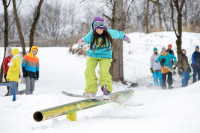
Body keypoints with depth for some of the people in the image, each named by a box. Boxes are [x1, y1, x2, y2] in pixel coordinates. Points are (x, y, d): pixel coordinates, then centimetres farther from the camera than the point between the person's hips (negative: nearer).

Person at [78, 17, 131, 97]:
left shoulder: (109, 33, -14)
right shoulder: (92, 34, -17)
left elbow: (117, 34, 7)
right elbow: (86, 38, -35)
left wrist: (124, 37, 26)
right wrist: (82, 41, -60)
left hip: (105, 56, -1)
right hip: (92, 55, 1)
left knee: (104, 71, -22)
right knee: (89, 71, -13)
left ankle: (107, 88, -7)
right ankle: (91, 90, -1)